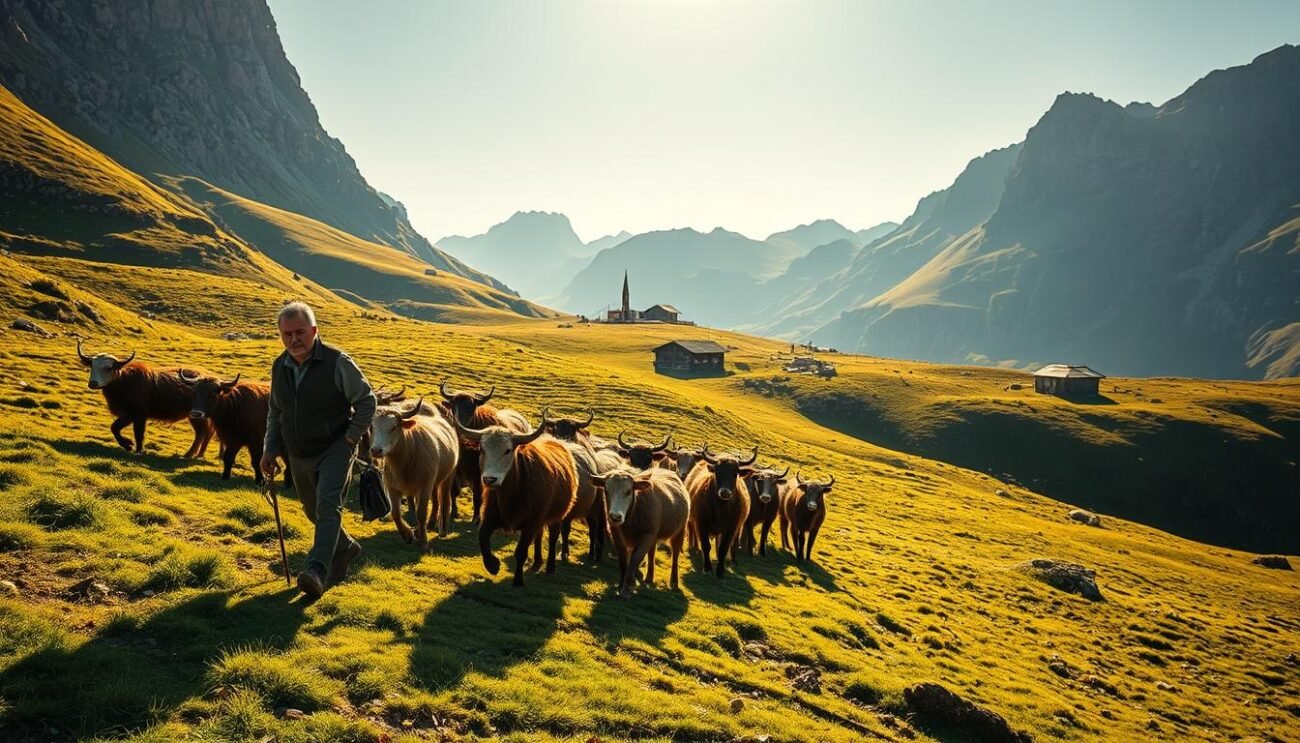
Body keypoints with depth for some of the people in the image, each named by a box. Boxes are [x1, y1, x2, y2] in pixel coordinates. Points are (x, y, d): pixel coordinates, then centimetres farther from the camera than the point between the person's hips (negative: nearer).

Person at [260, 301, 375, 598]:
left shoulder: (337, 362, -14)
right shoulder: (280, 367, 4)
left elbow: (366, 401, -8)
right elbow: (275, 412, 16)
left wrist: (350, 439, -13)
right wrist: (270, 449, 7)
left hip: (334, 449, -6)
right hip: (299, 456, 7)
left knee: (328, 504, -23)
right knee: (313, 511, 17)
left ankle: (317, 571, -31)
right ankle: (345, 548, 41)